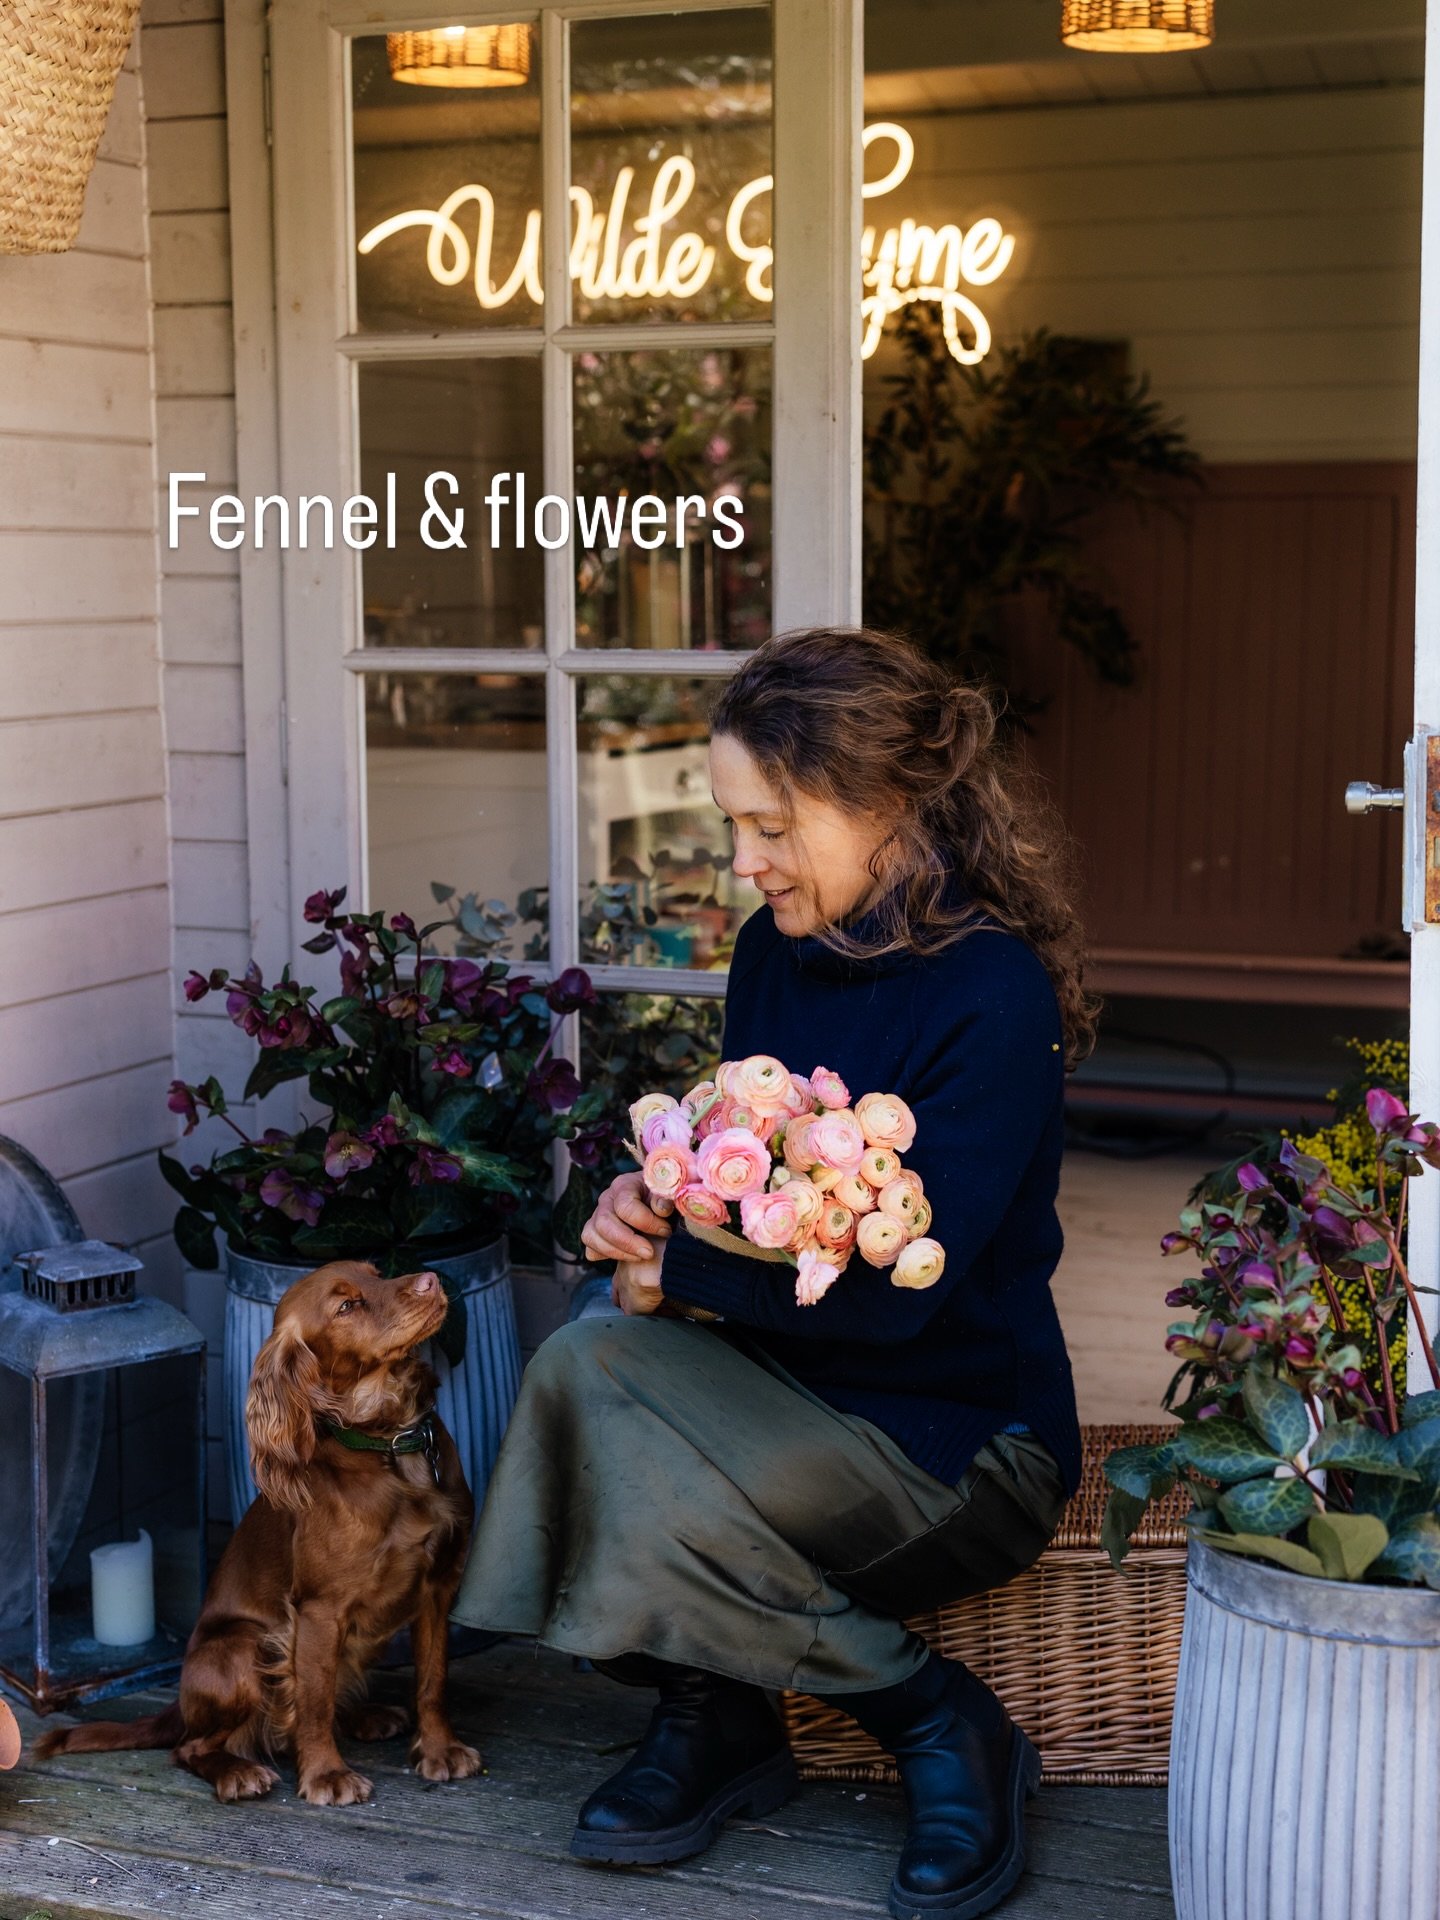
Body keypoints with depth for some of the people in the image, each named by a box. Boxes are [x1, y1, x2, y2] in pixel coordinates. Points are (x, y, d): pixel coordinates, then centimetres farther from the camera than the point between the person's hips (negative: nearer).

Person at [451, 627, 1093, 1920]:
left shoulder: (993, 992, -19)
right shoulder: (777, 951, 4)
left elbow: (894, 1290, -24)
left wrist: (679, 1270, -13)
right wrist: (650, 1209, -7)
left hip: (960, 1427, -7)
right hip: (791, 1373, 7)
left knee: (670, 1511, -28)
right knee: (584, 1364, -22)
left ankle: (947, 1732, -2)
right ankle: (712, 1720, 0)